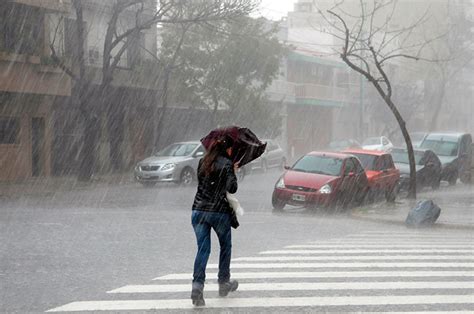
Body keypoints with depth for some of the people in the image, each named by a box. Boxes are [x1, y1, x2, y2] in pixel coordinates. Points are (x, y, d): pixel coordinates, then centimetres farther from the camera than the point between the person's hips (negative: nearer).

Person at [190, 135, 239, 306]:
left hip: (199, 210, 4)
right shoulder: (227, 164, -7)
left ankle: (197, 285, -15)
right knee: (225, 247, 18)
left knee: (202, 249, 2)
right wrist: (233, 173, 6)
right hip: (220, 211, -4)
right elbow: (232, 188, -14)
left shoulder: (203, 162, 10)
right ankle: (224, 283, 27)